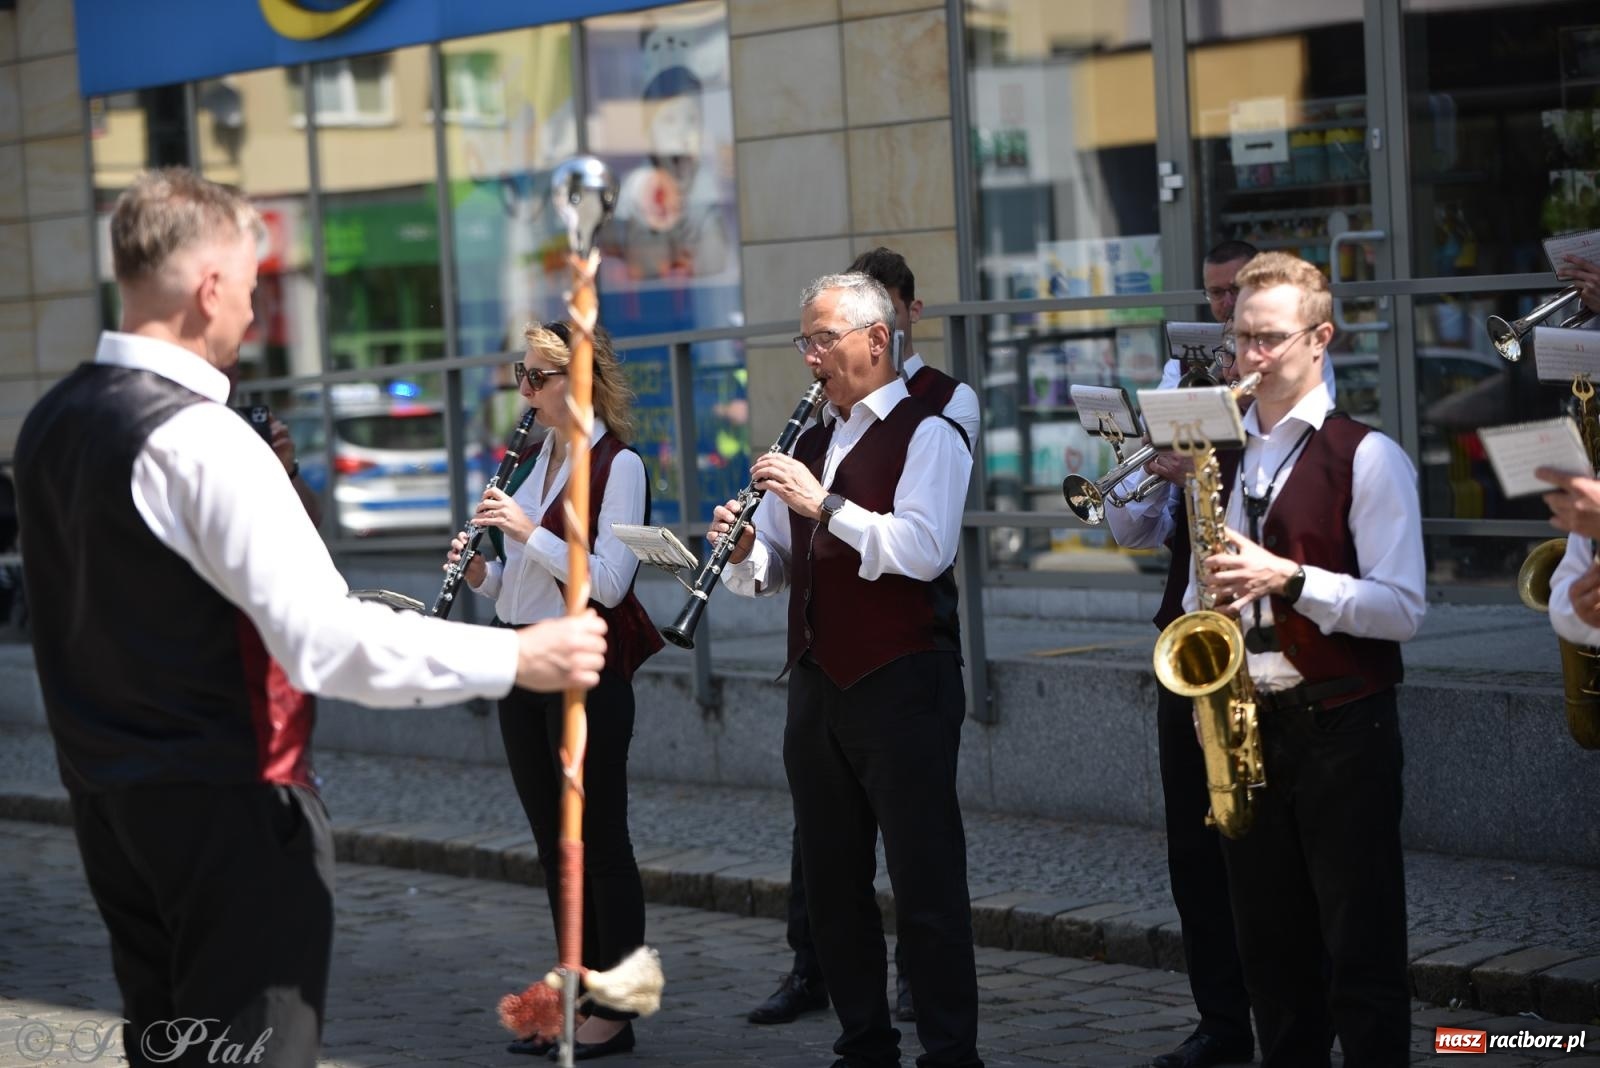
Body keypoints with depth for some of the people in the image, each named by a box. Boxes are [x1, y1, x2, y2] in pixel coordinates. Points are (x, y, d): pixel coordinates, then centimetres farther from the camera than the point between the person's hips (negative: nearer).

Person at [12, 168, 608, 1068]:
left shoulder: (52, 422, 7)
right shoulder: (199, 439, -20)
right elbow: (325, 643, -28)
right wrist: (518, 658, -25)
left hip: (105, 791, 9)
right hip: (228, 804, -9)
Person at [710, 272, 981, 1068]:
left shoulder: (926, 435, -5)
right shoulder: (809, 443, 17)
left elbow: (923, 550, -19)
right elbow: (771, 572, 18)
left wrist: (825, 504, -23)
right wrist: (743, 551, -4)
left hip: (902, 683, -7)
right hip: (818, 684, 7)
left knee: (925, 879, -4)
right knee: (831, 877, 10)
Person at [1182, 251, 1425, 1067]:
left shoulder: (1368, 458, -6)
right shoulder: (1222, 454, 12)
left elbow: (1402, 609, -12)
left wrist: (1290, 579, -22)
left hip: (1340, 726, -5)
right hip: (1243, 725, 6)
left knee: (1362, 954, -2)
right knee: (1271, 953, 11)